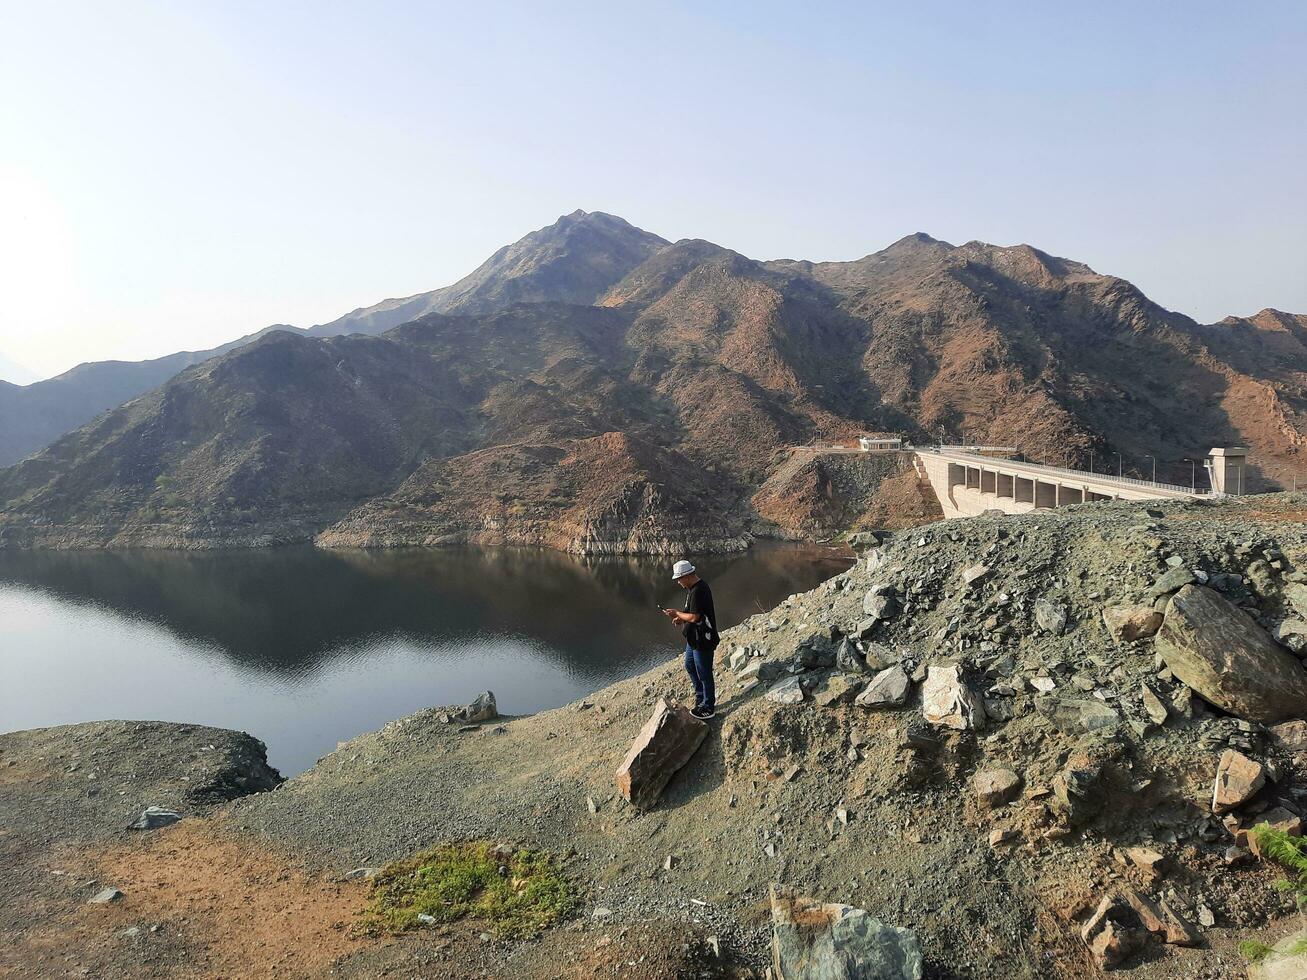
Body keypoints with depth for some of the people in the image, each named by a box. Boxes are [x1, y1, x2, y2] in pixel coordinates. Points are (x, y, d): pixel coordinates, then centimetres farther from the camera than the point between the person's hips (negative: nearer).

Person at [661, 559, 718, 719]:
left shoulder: (698, 591, -27)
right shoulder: (693, 588, 6)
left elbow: (694, 617, -28)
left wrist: (677, 613, -14)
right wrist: (681, 618, 2)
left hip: (703, 641, -11)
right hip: (694, 638, 11)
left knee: (704, 673, 4)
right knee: (690, 666, 24)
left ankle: (708, 707, 19)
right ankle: (701, 696, 40)